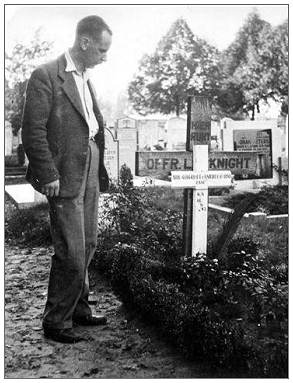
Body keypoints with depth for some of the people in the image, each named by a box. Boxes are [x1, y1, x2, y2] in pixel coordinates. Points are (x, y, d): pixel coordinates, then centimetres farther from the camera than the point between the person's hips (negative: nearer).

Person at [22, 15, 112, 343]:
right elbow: (33, 132, -14)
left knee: (87, 247, 14)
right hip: (65, 179, -8)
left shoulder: (86, 80, 16)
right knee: (71, 253, -5)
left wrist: (99, 170, 10)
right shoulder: (46, 76, -9)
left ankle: (78, 309, 30)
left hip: (90, 175, 8)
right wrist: (49, 176, -17)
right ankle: (55, 322, 12)